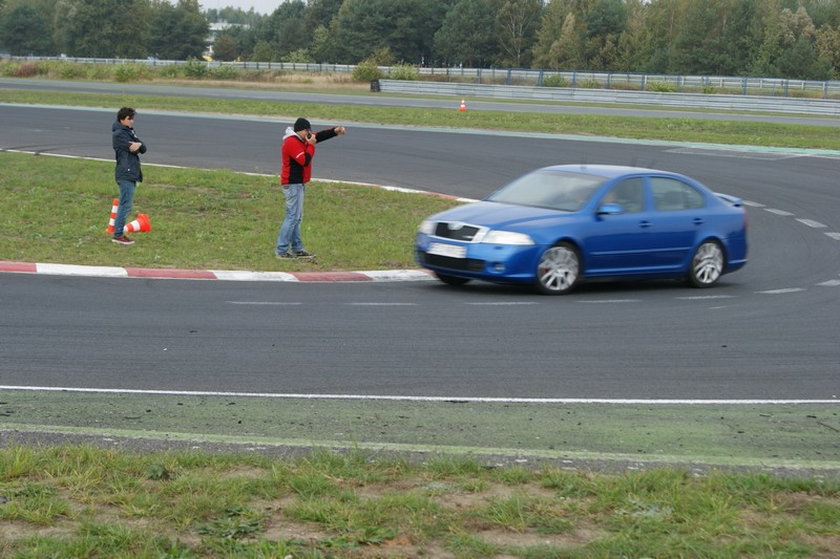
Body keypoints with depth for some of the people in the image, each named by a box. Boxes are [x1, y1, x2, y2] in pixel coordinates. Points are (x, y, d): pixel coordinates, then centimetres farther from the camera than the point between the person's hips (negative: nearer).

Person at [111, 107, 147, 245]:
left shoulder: (129, 131, 18)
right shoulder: (118, 134, -10)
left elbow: (143, 149, 9)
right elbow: (133, 149, -18)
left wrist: (139, 145, -9)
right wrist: (137, 146, 0)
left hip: (131, 173, 9)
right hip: (125, 173, -9)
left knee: (125, 205, 12)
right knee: (125, 205, -10)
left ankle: (119, 232, 17)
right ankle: (118, 235, -8)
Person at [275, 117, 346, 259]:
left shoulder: (301, 140, 13)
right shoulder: (292, 142, -17)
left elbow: (320, 136, 13)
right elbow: (305, 161, -23)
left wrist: (335, 131, -2)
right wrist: (311, 145, -11)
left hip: (298, 184, 11)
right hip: (293, 185, -11)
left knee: (296, 217, 13)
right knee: (293, 217, -11)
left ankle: (297, 249, 18)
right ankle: (281, 250, -10)